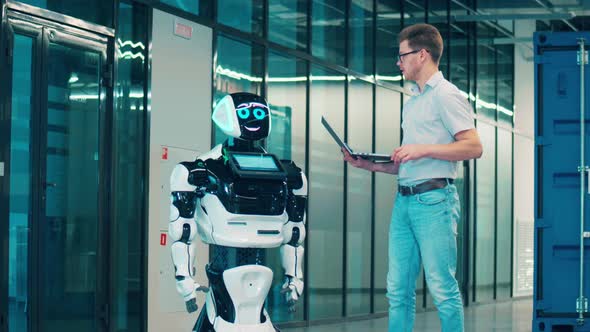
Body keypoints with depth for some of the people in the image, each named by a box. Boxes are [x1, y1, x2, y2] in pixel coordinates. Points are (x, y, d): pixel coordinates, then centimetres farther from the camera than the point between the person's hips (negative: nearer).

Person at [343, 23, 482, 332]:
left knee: (442, 287, -7)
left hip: (434, 199, -9)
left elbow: (473, 147, -14)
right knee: (398, 289, 7)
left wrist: (424, 149, -17)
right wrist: (371, 164, 12)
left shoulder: (446, 95, -4)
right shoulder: (412, 102, 22)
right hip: (404, 200, 9)